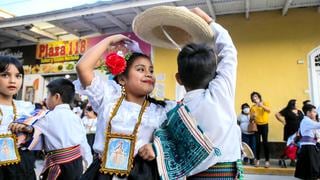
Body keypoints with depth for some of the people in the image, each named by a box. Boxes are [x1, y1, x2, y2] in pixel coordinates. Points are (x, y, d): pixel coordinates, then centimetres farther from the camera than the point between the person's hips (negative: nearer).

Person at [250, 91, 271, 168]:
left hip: (264, 125, -2)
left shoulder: (264, 103, 2)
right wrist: (253, 116, -21)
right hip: (257, 126, 2)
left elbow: (268, 110, -19)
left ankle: (267, 160, -1)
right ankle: (258, 160, 10)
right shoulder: (253, 107, 6)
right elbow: (251, 118, 2)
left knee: (265, 142, -6)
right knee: (258, 142, 1)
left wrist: (261, 105, -34)